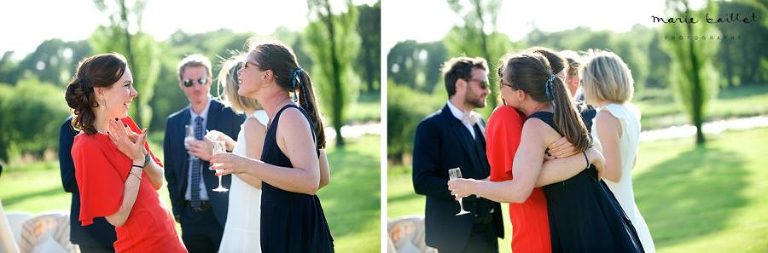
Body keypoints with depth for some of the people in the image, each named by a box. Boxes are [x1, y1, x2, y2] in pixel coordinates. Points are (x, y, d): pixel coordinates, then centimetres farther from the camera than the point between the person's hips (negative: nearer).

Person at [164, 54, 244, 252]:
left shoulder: (231, 115, -3)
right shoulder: (174, 123, 10)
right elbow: (171, 171, 15)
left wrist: (213, 155, -19)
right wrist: (178, 209, 9)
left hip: (225, 212, -4)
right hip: (190, 215, 4)